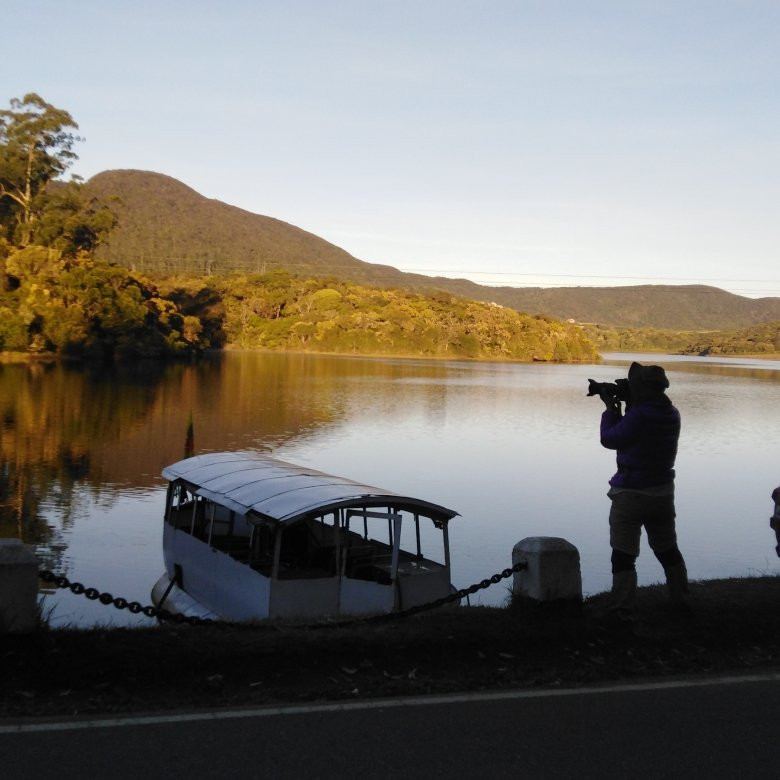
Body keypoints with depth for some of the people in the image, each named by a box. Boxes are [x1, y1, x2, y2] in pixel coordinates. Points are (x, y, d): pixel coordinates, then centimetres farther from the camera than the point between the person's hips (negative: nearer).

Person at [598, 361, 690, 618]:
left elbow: (609, 439, -10)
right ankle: (679, 600, 30)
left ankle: (621, 609, -1)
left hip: (631, 494, -7)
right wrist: (627, 408, 9)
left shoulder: (638, 416, -22)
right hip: (663, 492, 7)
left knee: (623, 553, 1)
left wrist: (611, 409, 1)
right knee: (667, 549, 21)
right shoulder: (672, 415, 1)